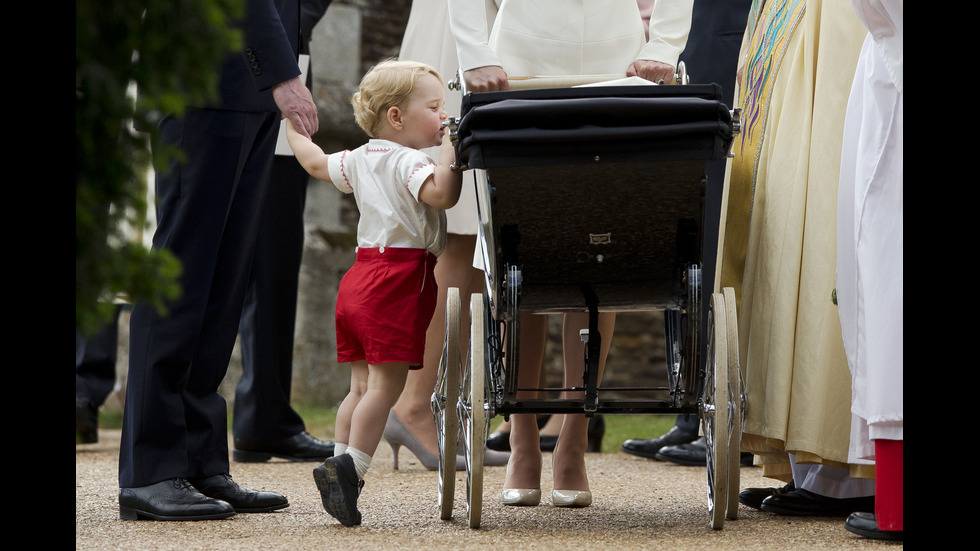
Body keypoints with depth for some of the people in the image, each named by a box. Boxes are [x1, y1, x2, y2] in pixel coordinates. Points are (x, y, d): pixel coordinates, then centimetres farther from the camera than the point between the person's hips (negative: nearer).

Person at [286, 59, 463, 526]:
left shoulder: (360, 160, 14)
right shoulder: (408, 162, -12)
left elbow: (315, 162, 30)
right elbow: (442, 193, -30)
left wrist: (293, 125, 45)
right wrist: (451, 149, -22)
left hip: (360, 276, 9)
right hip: (398, 278, -9)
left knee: (362, 385, 11)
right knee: (385, 384, -9)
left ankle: (342, 465, 9)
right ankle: (348, 468, -16)